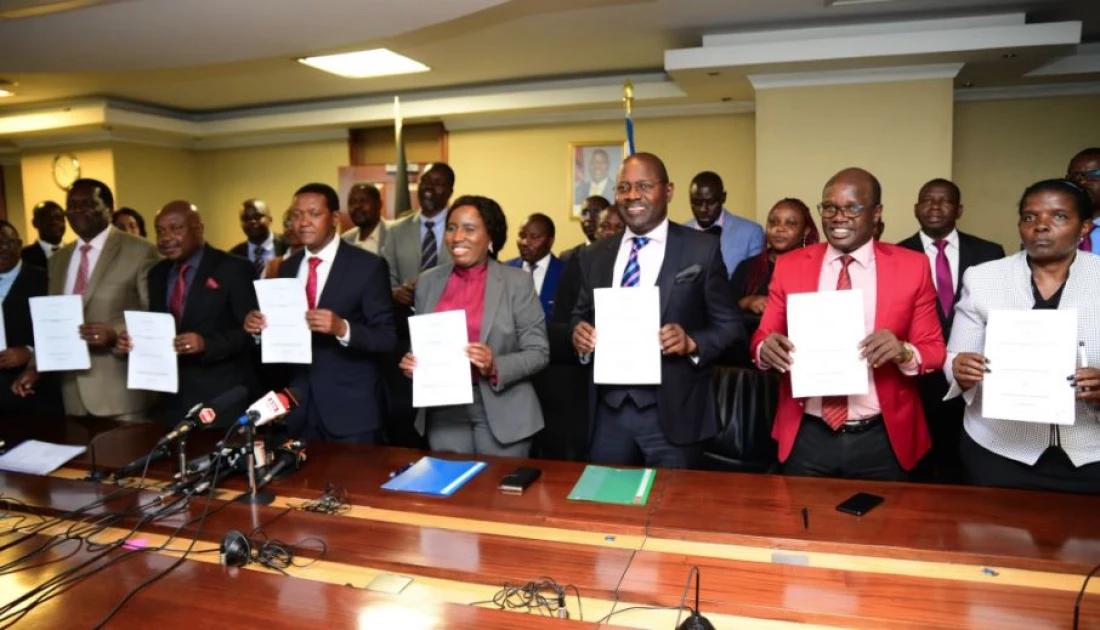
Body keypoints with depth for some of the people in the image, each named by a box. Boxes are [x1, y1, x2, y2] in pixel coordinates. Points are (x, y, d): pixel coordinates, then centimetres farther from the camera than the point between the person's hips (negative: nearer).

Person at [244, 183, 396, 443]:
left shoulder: (368, 266, -9)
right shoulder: (287, 267, 9)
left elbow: (387, 337, -13)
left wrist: (342, 328, -29)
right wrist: (259, 327, -5)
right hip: (301, 404, 5)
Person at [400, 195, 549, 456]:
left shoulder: (517, 281, -5)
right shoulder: (428, 282, 5)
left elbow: (538, 352, -6)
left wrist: (495, 367, -22)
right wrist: (413, 362, -6)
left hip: (501, 413, -3)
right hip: (443, 412, 3)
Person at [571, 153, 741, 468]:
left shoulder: (702, 249, -3)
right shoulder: (594, 255, 8)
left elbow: (729, 324, -1)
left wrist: (692, 342, -20)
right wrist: (579, 333, -7)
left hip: (672, 412, -3)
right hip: (608, 409, 3)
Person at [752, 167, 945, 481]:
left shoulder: (912, 267, -2)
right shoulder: (789, 266, 0)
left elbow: (935, 350, 0)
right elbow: (761, 340, 3)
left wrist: (904, 352, -22)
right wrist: (767, 348, -20)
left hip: (882, 440, 0)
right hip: (807, 438, 1)